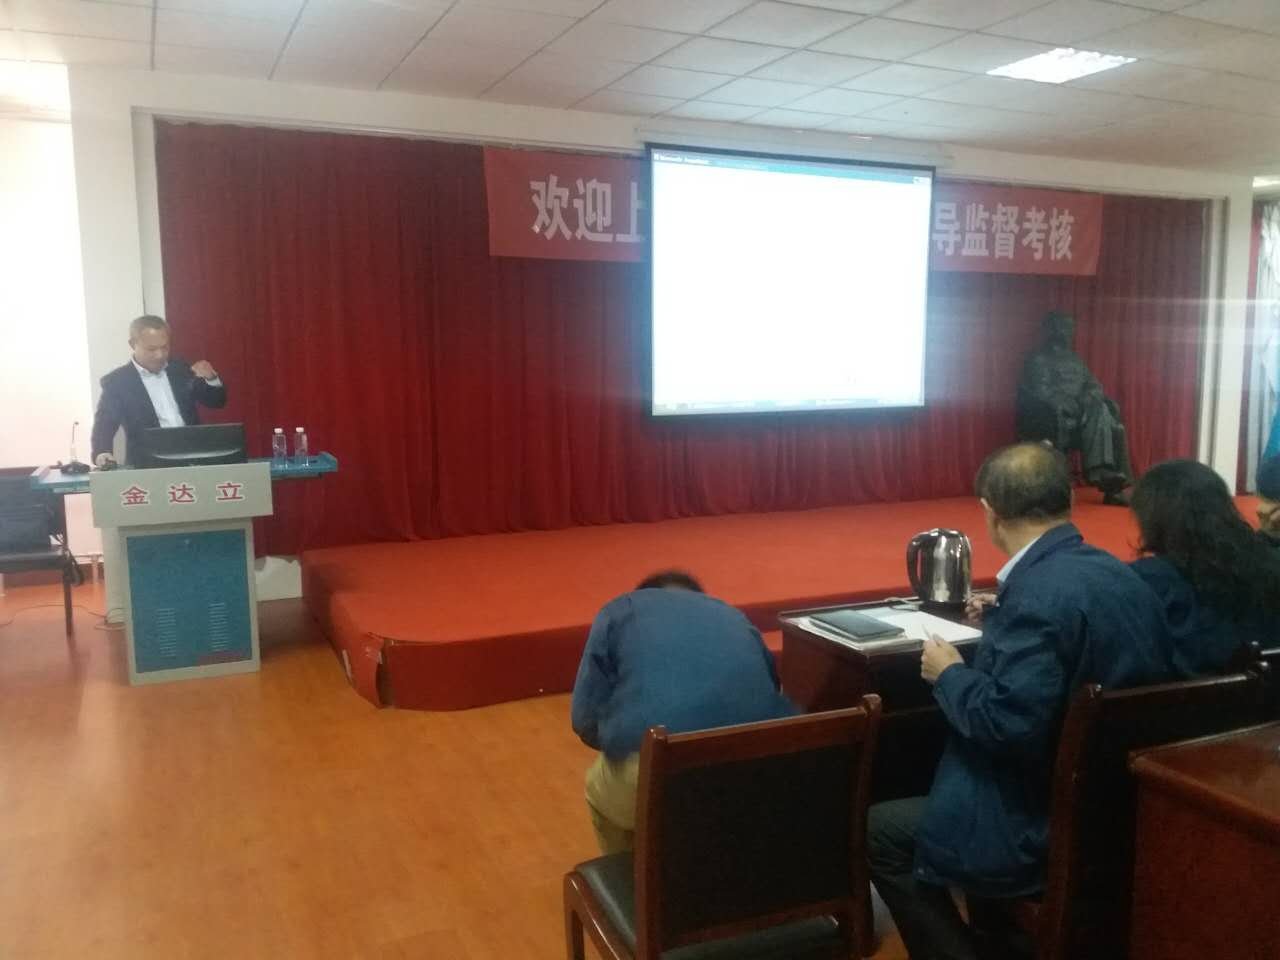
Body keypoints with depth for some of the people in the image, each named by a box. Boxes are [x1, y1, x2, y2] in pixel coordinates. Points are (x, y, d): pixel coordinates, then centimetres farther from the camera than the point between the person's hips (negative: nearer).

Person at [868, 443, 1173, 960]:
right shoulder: (1117, 574, 2)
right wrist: (998, 619, 21)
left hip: (1049, 825, -9)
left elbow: (1009, 725, -32)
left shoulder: (1039, 592, -27)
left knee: (878, 830, 4)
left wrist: (949, 674, -14)